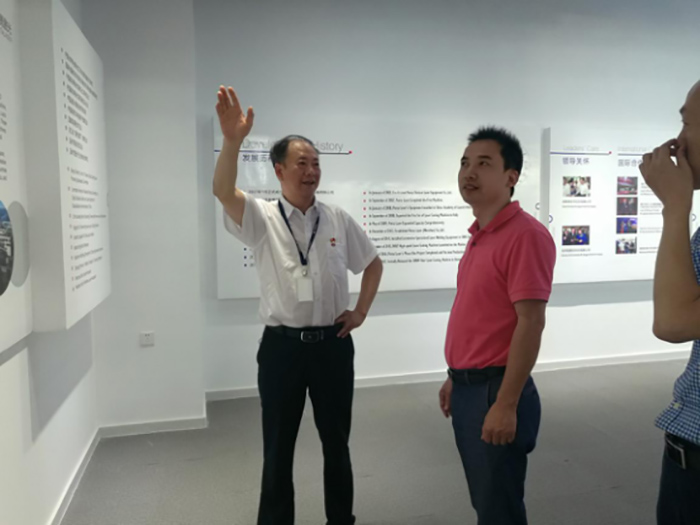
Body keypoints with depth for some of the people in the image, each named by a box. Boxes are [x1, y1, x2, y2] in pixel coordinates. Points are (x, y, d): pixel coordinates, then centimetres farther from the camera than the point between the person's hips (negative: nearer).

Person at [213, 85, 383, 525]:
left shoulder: (339, 220, 4)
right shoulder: (261, 218, -4)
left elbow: (373, 263, 15)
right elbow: (223, 191, -24)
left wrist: (361, 311, 5)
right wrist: (233, 139, -38)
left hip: (333, 343, 2)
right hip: (282, 345, -2)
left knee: (336, 440, 16)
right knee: (278, 445, 11)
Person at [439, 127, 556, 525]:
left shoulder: (525, 235, -17)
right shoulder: (479, 236, 11)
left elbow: (531, 323, -21)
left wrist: (506, 404, -22)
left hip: (495, 390, -8)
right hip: (467, 388, 8)